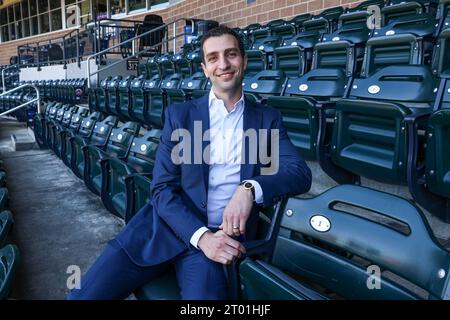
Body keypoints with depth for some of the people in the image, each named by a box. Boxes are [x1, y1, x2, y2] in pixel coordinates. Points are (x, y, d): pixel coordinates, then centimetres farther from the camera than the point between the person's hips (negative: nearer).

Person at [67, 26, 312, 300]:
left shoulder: (267, 118, 7)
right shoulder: (179, 114, 5)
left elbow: (301, 173, -5)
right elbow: (162, 189, -1)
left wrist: (250, 188, -24)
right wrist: (200, 235, -17)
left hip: (222, 236, 0)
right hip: (164, 225, 1)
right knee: (82, 295, -7)